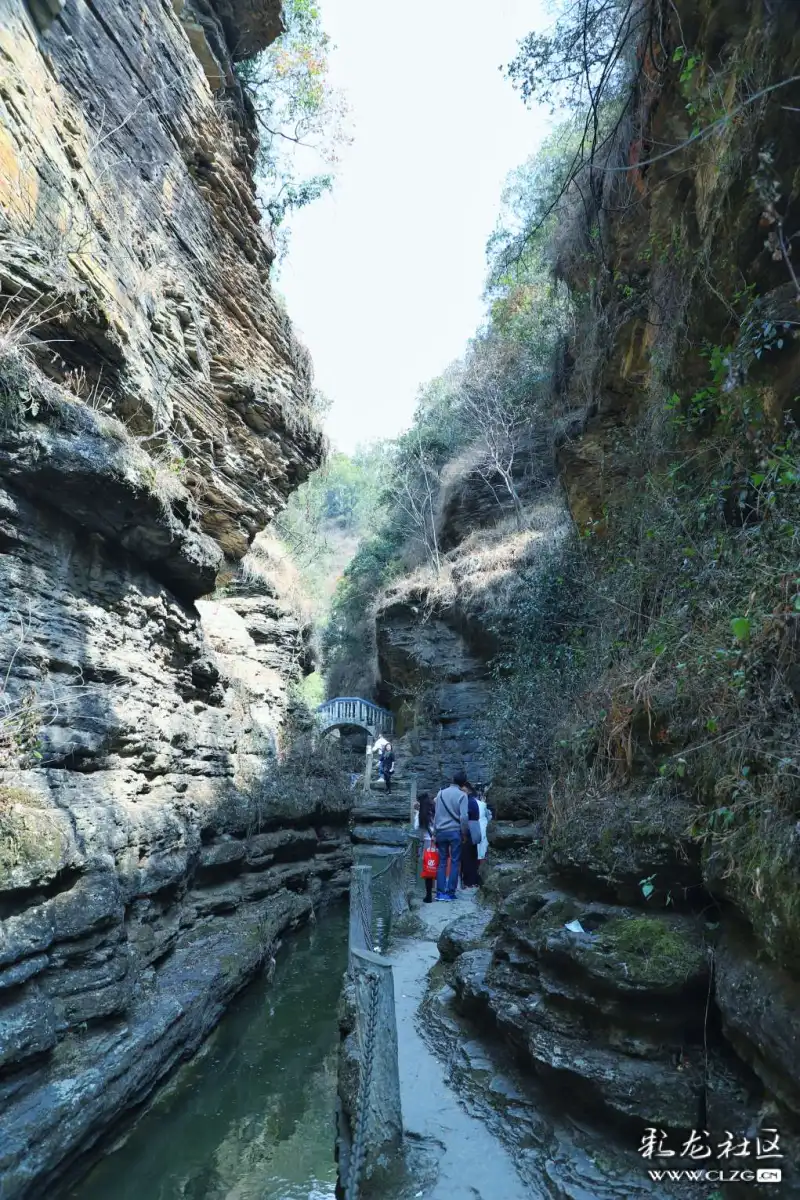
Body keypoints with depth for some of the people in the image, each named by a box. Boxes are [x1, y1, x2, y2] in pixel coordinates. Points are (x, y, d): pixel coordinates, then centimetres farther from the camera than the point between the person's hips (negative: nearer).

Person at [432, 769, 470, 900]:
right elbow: (464, 817, -12)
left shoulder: (440, 793, 7)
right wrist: (465, 832, 0)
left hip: (441, 832, 4)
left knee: (442, 862, 9)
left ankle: (440, 892, 5)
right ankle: (450, 892, 2)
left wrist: (435, 833, 13)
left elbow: (436, 814, 8)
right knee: (455, 862, 4)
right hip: (455, 832, -4)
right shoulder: (462, 795, -6)